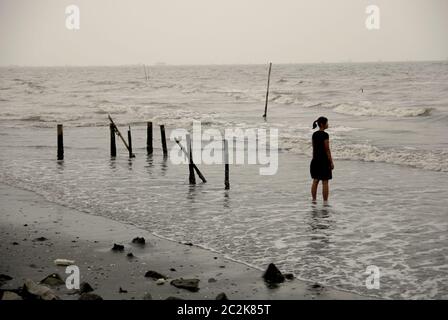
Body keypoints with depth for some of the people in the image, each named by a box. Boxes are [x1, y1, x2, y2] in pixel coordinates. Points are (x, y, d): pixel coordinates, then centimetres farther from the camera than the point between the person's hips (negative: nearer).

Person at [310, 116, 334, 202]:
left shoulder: (314, 134, 7)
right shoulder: (325, 135, -15)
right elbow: (327, 149, -15)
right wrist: (331, 162, -10)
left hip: (315, 160, 7)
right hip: (324, 160, -7)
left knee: (315, 181, 12)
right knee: (325, 182, -1)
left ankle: (314, 200, 17)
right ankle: (325, 202, 1)